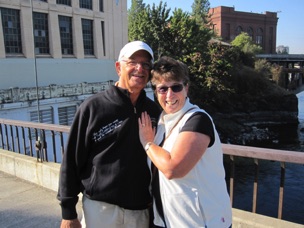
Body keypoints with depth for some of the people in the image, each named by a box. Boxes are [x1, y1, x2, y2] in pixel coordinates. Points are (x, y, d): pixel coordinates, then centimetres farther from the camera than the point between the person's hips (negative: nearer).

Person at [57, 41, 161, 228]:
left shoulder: (154, 111, 2)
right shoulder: (94, 107, -8)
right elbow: (72, 161, -5)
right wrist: (68, 212, -3)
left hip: (141, 210, 3)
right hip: (100, 207, -2)